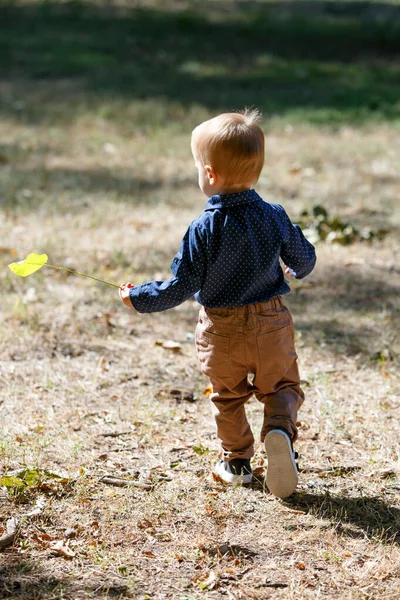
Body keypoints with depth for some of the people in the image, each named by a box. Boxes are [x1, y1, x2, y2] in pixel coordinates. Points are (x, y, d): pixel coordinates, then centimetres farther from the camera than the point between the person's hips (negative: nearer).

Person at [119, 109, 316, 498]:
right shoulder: (274, 217, -8)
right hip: (271, 324, 2)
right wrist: (294, 270, 29)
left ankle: (236, 461, 28)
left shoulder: (203, 230, -19)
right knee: (281, 386, 16)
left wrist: (138, 298, -2)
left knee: (228, 396, 19)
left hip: (221, 331, -2)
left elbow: (181, 287, -16)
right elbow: (304, 260, 4)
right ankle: (280, 429, -13)